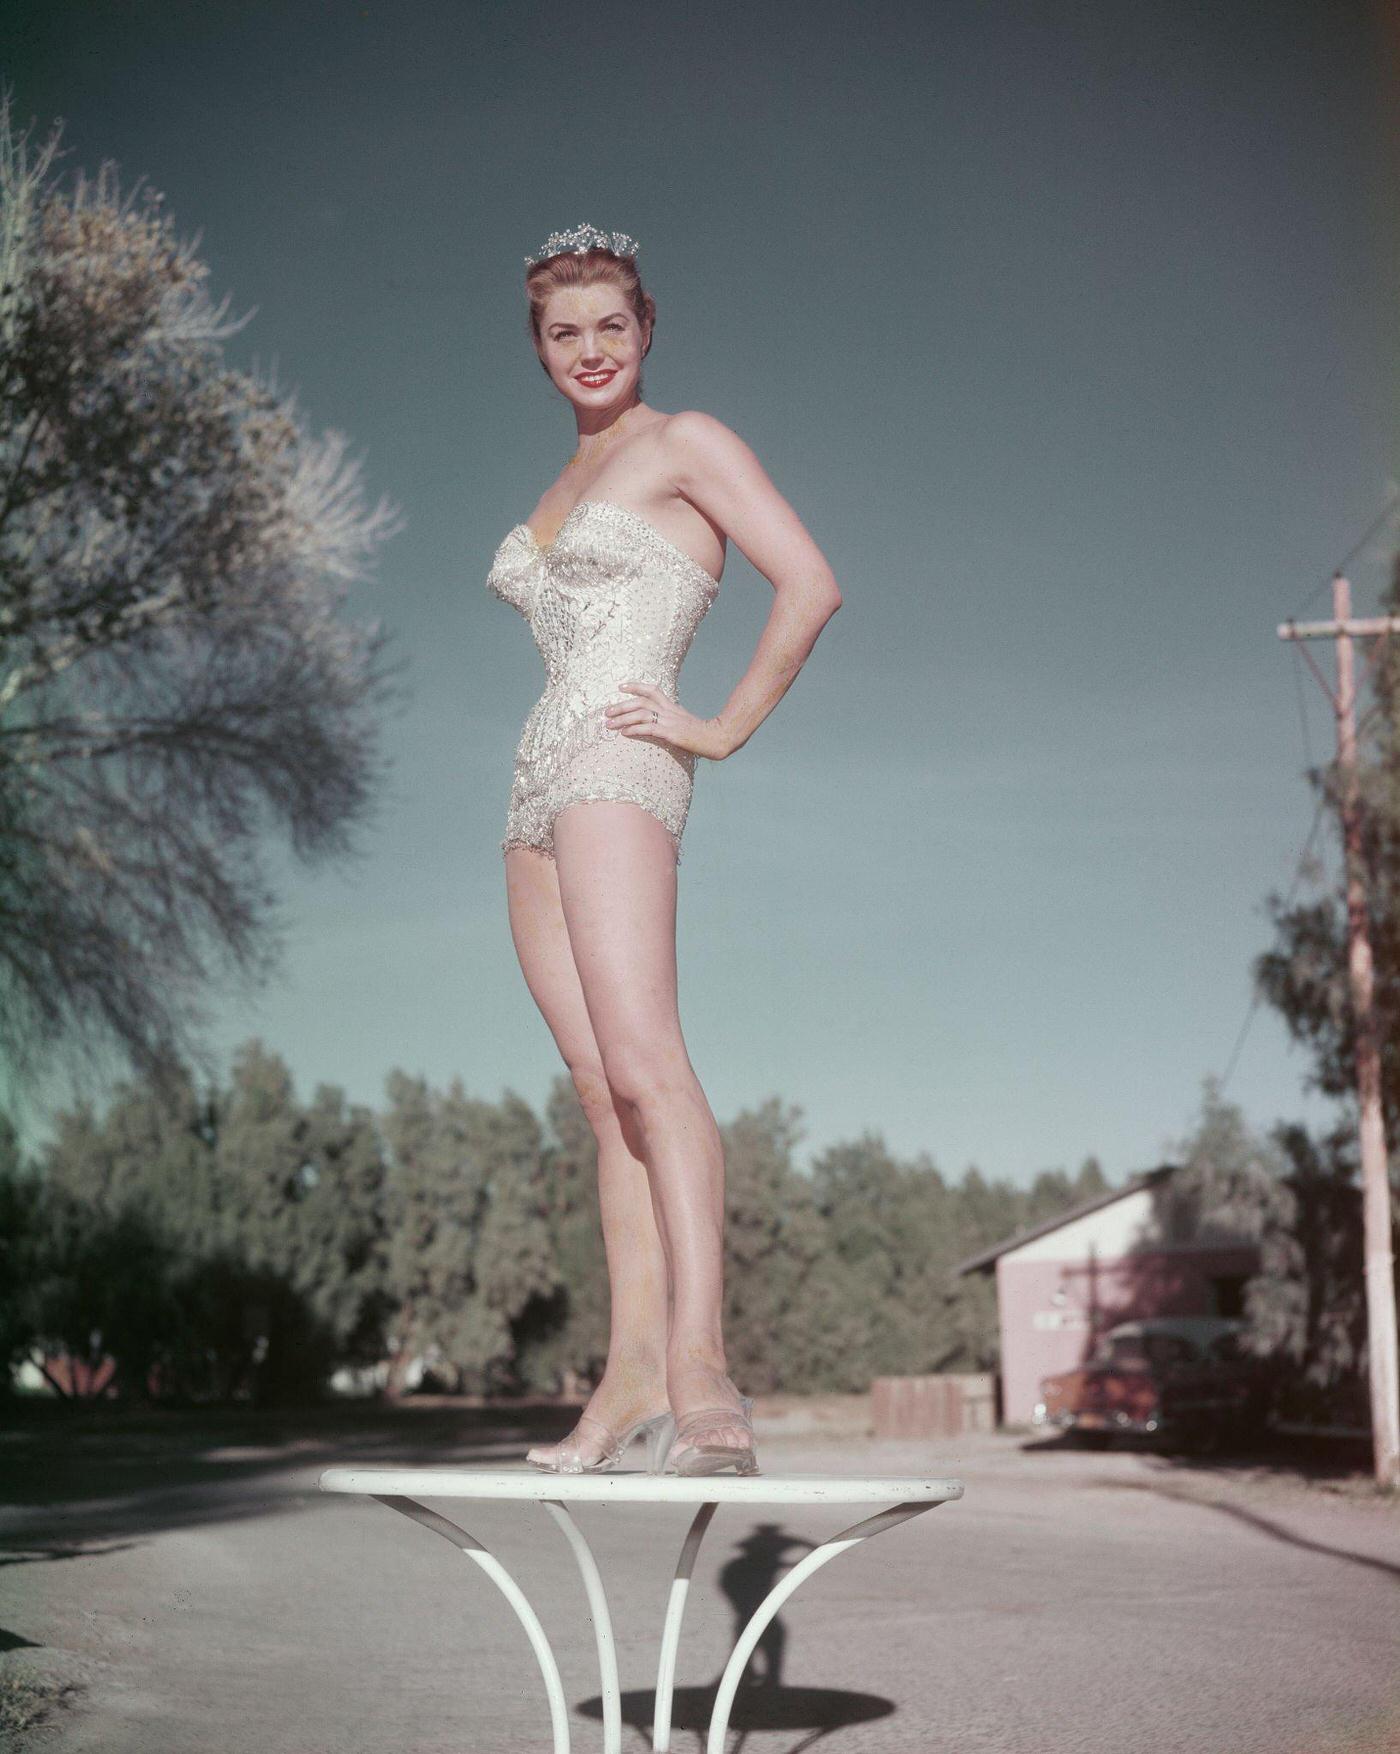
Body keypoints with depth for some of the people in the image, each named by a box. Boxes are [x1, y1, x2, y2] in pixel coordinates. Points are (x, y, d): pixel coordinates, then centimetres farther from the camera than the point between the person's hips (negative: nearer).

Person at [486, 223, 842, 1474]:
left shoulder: (686, 444, 3)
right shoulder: (566, 486, 25)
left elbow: (811, 585, -8)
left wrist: (726, 730, -9)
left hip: (618, 768, -8)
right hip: (540, 791, 8)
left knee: (642, 1064, -22)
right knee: (602, 1090, -1)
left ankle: (701, 1369, -29)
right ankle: (634, 1369, -4)